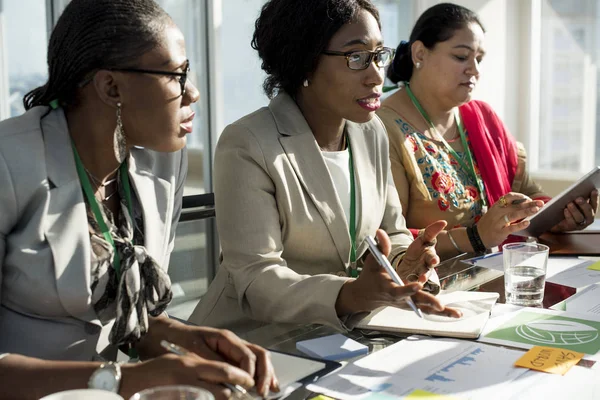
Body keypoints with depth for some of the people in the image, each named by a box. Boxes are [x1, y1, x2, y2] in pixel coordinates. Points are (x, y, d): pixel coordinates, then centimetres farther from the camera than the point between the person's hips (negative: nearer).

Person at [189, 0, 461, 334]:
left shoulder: (372, 132, 5)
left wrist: (405, 263, -12)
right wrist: (349, 296, -36)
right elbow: (256, 279, -21)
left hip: (340, 332, 7)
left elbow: (392, 234, 10)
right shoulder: (248, 146, -16)